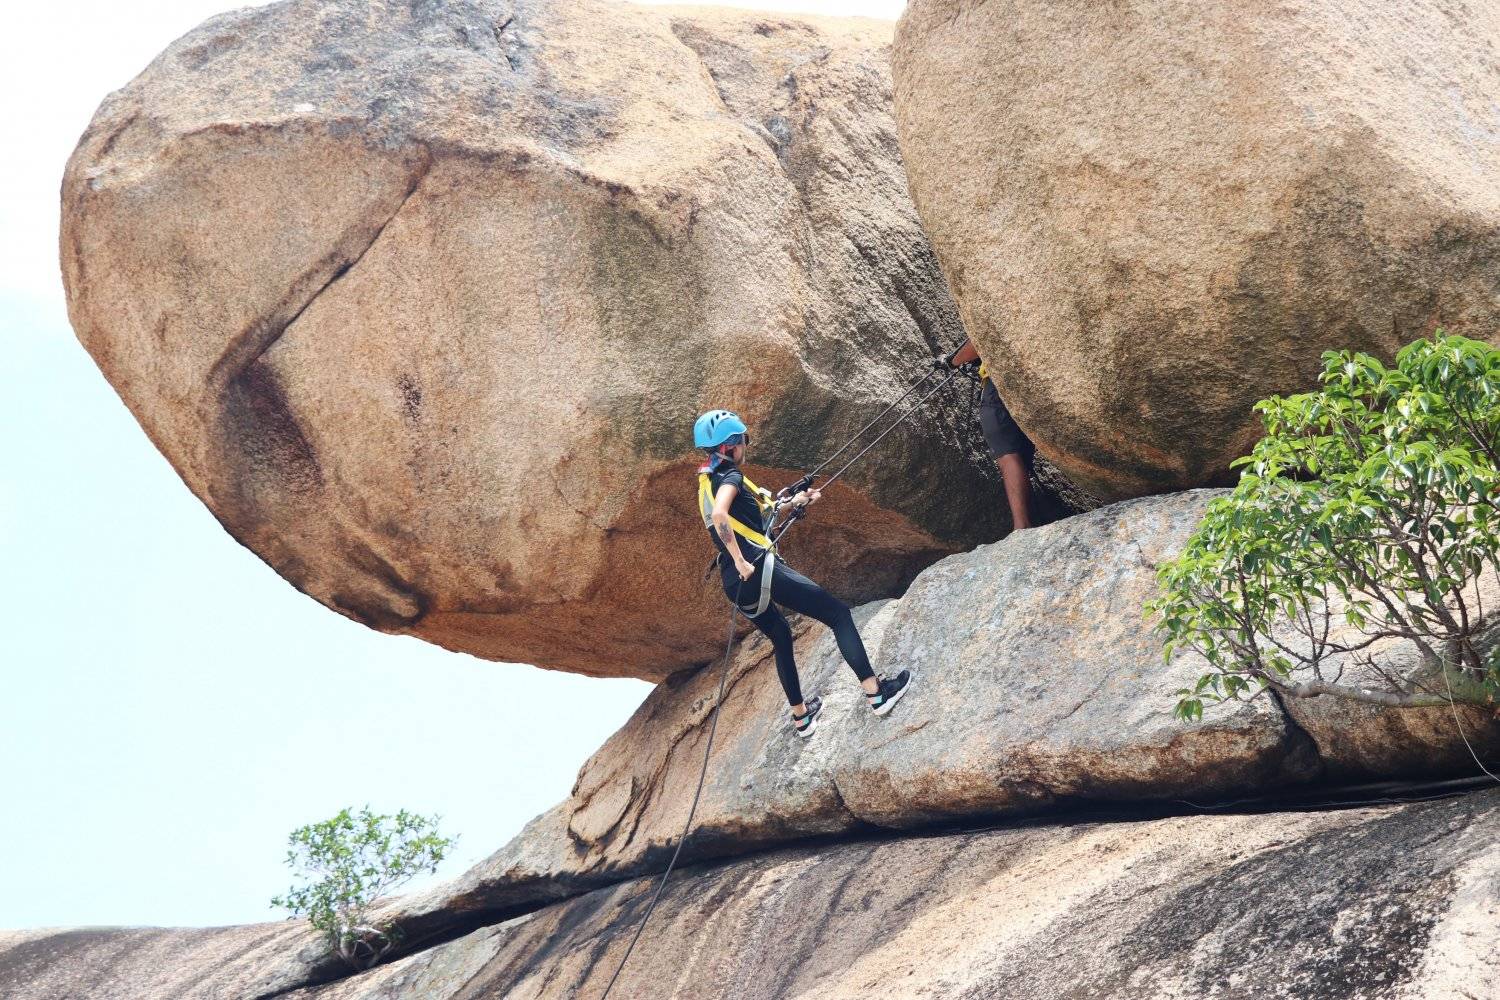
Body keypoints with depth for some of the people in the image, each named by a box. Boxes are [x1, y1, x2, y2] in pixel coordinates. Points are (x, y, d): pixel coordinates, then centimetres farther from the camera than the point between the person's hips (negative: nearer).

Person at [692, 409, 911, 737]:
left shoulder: (707, 482, 19)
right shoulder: (730, 476, -8)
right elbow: (719, 515, -28)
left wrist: (793, 502, 34)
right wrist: (740, 560, -23)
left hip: (736, 584, 9)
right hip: (758, 571, -9)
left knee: (781, 638, 30)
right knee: (838, 613, -1)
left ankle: (801, 716, 37)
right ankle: (876, 693, -4)